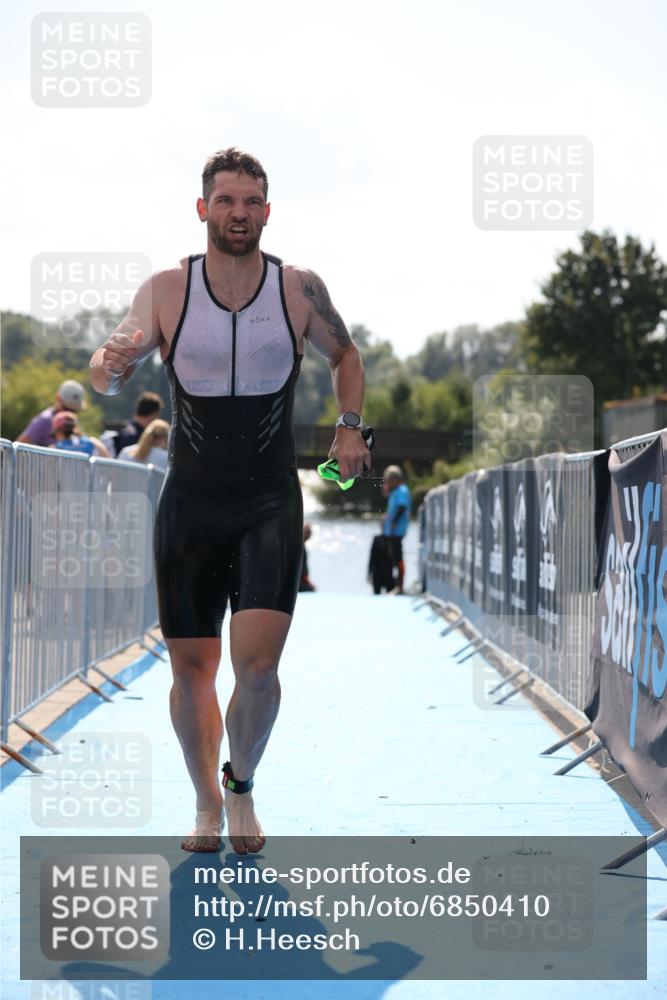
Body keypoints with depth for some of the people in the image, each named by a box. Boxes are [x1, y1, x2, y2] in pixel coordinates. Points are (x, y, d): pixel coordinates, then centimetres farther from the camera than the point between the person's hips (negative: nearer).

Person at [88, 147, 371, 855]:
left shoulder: (300, 289, -2)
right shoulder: (165, 292, -3)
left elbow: (344, 355, 17)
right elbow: (107, 381, 3)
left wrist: (350, 426, 3)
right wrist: (111, 362, -20)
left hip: (271, 503, -1)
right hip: (189, 503, 1)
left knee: (256, 658, -16)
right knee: (191, 665, 4)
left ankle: (242, 784, 11)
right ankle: (208, 805, 25)